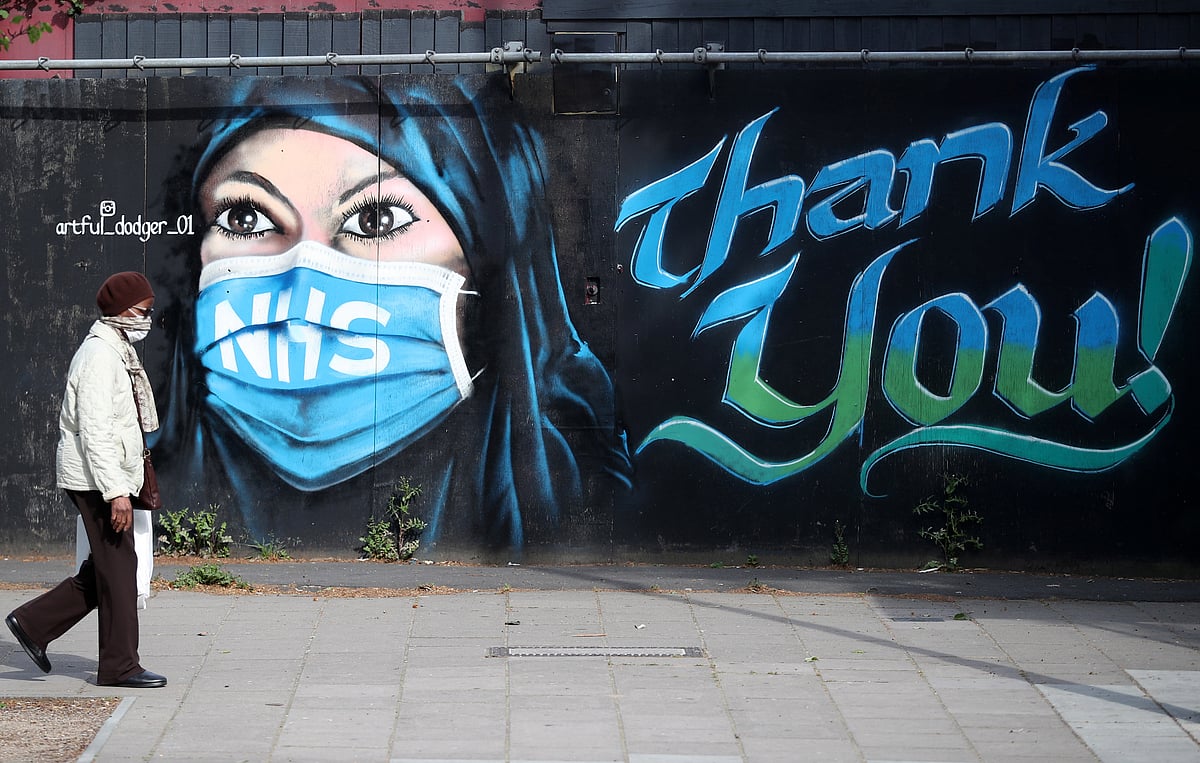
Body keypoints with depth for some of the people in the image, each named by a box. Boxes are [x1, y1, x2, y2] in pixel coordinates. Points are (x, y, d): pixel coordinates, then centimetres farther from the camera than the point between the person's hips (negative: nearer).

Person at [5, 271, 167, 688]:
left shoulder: (118, 351, 17)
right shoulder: (100, 355, -16)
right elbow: (94, 431, -22)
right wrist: (116, 492, -26)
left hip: (110, 477, 10)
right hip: (96, 479, -10)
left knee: (104, 568, 12)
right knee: (118, 567, -5)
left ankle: (34, 622, 17)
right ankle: (119, 665, 1)